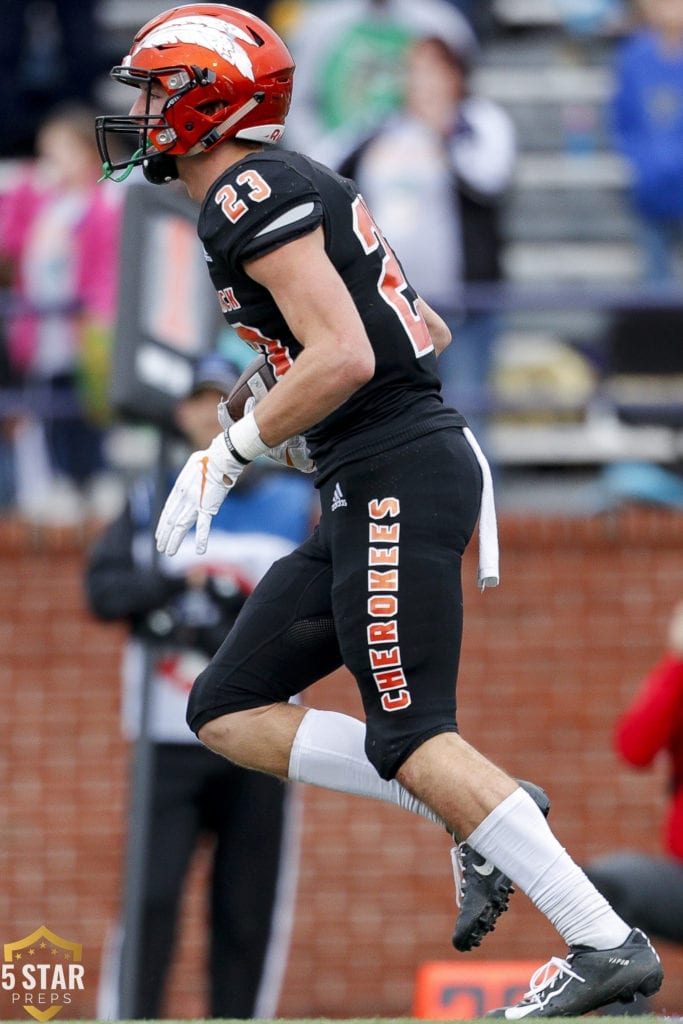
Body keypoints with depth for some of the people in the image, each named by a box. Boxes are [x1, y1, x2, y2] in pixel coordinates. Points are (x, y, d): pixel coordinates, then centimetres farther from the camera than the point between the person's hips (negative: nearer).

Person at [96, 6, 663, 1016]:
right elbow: (426, 331, 24)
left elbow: (344, 359, -21)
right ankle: (479, 814, 3)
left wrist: (229, 453, -12)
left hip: (396, 476, -10)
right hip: (367, 499, 10)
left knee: (410, 736, -13)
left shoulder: (253, 198, -12)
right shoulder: (292, 189, 19)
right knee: (228, 713, 8)